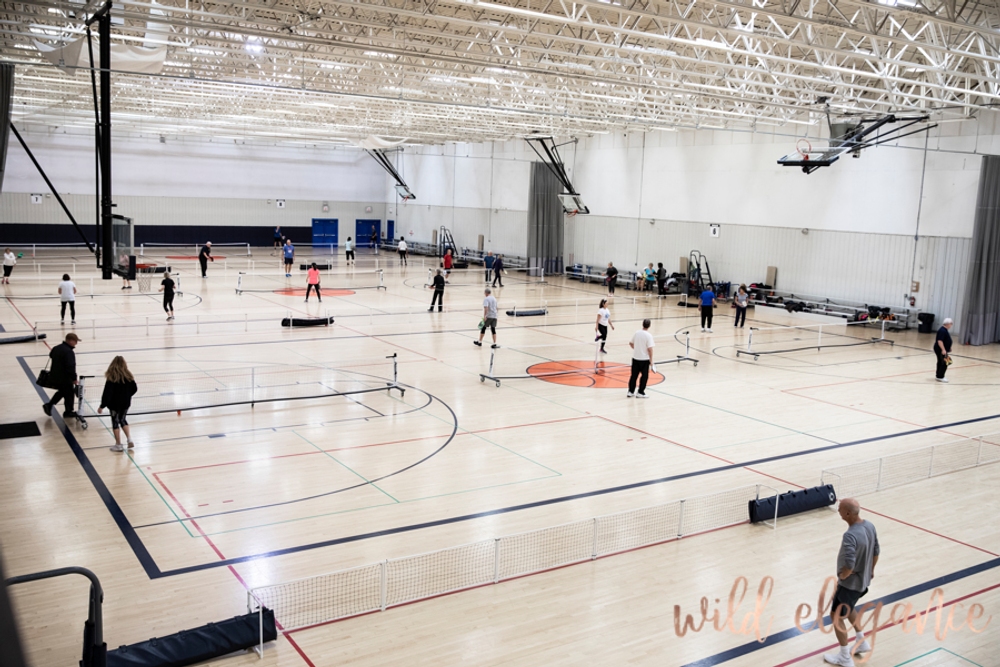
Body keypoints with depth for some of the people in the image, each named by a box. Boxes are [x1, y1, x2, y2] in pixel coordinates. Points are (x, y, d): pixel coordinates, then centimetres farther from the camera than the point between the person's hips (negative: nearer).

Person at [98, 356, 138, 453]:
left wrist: (102, 406, -13)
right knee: (123, 420, 23)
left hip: (114, 404, -4)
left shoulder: (111, 377, -18)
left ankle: (118, 445, 13)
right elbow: (134, 389, 4)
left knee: (115, 423, 8)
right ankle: (129, 440, 14)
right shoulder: (128, 376, -5)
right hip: (125, 403, 5)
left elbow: (107, 393, -19)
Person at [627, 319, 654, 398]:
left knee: (634, 375, 13)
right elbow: (650, 349, -19)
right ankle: (640, 392, 12)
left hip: (635, 358, 5)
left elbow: (630, 343, 10)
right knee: (644, 376, 9)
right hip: (644, 359, -5)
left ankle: (630, 392, 16)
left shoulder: (636, 333, -1)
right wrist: (651, 360, -9)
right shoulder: (649, 335, -16)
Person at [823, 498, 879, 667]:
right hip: (864, 580, 9)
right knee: (848, 609, 32)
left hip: (850, 583, -9)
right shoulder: (869, 526, -7)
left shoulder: (850, 535, -34)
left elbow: (849, 564, -38)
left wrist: (842, 575, -17)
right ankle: (861, 642, 45)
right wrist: (871, 570, 20)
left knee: (836, 616, 10)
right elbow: (876, 552, 7)